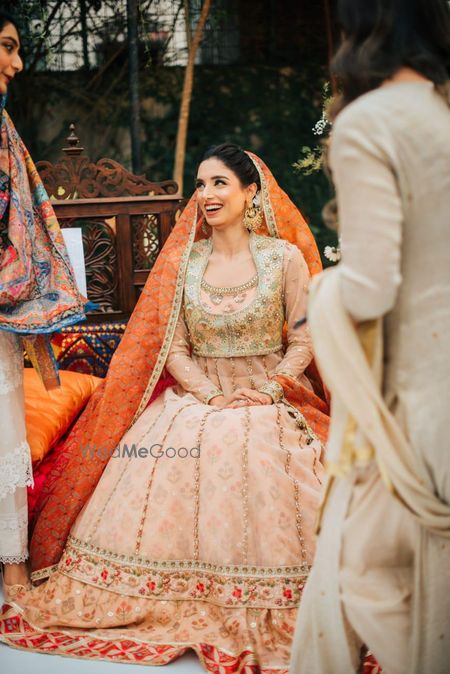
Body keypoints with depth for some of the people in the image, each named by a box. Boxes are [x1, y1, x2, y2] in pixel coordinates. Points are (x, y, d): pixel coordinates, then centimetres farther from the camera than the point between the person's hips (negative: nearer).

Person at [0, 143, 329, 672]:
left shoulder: (285, 256, 0)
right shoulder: (182, 262, 7)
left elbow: (303, 340, 0)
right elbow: (174, 349, 4)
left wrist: (269, 391, -13)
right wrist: (211, 395, -10)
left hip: (271, 398, -2)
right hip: (195, 394, 3)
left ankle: (267, 619, -7)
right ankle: (186, 607, 0)